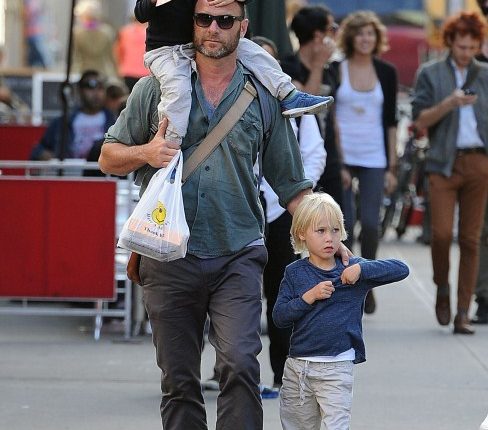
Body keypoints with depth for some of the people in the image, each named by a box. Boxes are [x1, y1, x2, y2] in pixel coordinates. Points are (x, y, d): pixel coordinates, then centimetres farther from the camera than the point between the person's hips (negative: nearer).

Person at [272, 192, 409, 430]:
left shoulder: (351, 269, 0)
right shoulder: (295, 273, 2)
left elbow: (401, 269, -6)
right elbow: (279, 316, -4)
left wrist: (362, 269, -17)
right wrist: (310, 296, -16)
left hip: (337, 368, -2)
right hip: (298, 364, 2)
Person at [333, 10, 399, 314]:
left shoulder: (387, 73, 8)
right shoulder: (335, 70, 2)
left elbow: (390, 121, 10)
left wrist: (392, 166, 6)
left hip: (374, 157, 1)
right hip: (341, 155, -1)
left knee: (371, 223, -6)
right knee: (344, 224, -4)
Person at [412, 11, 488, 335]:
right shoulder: (431, 74, 8)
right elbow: (421, 120, 1)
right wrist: (448, 104, -13)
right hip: (444, 163, -2)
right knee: (442, 233, -13)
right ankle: (442, 290, 14)